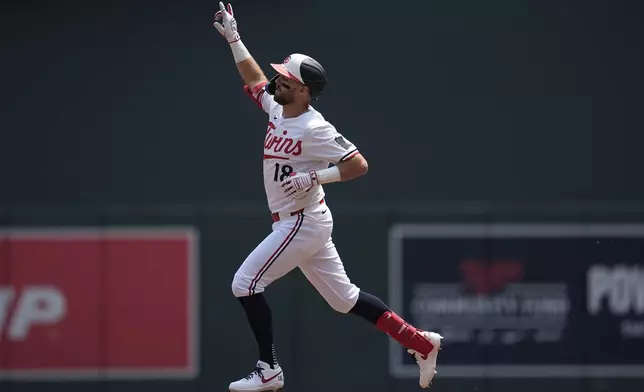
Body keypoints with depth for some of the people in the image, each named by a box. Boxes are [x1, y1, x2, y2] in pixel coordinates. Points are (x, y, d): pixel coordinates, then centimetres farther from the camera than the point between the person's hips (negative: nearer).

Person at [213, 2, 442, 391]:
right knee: (343, 297, 14)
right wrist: (233, 37, 20)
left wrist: (313, 177, -24)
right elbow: (256, 80, 24)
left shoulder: (315, 129, -19)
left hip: (304, 223, -9)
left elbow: (359, 165, -20)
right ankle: (421, 343, 16)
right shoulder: (278, 110, 6)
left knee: (246, 283, -9)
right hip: (298, 223, 9)